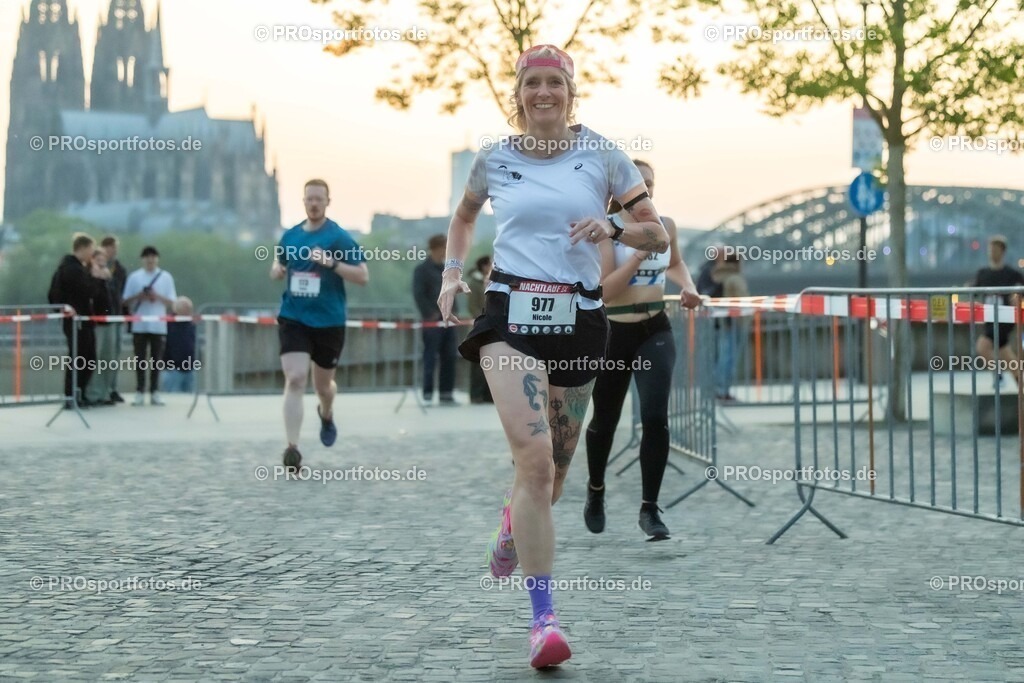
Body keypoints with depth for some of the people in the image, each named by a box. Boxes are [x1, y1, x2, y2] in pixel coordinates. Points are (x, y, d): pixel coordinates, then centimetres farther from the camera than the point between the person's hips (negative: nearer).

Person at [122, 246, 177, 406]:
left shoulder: (166, 277, 5)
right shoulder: (134, 277, 5)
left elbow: (171, 302, 4)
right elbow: (126, 301, 5)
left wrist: (158, 297, -12)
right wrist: (138, 297, -12)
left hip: (159, 325, 0)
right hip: (139, 325, 0)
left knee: (156, 359, 3)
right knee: (140, 359, 1)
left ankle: (155, 393, 8)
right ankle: (140, 393, 5)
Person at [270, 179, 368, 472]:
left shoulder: (339, 237, -6)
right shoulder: (290, 236, 7)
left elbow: (363, 276, -10)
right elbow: (278, 266, 23)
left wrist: (332, 262, -24)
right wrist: (276, 270, -1)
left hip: (329, 322, -1)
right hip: (293, 318, 2)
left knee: (323, 385, 14)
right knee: (295, 379, -16)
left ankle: (327, 415, 51)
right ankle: (292, 448, -18)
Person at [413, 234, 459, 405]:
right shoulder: (422, 269, -4)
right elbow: (419, 295, -12)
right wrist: (430, 315, -16)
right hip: (432, 321, -7)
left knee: (449, 358, 5)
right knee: (430, 358, -5)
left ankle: (446, 393, 11)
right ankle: (427, 395, -1)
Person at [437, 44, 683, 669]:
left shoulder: (601, 155, 4)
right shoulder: (495, 160, 7)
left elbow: (658, 236, 6)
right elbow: (464, 217, 28)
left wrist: (612, 230, -13)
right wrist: (452, 272, 13)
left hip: (579, 317, 1)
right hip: (511, 312, -1)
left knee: (553, 468, 12)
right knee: (535, 459, -19)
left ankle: (512, 526, 50)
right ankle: (544, 616, -16)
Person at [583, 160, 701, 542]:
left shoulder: (665, 226, 3)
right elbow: (604, 290, -18)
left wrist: (689, 287, 6)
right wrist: (639, 255, -25)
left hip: (655, 332, 2)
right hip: (613, 334, -2)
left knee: (656, 418, -15)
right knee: (605, 420, 14)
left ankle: (649, 508, -6)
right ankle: (596, 490, 41)